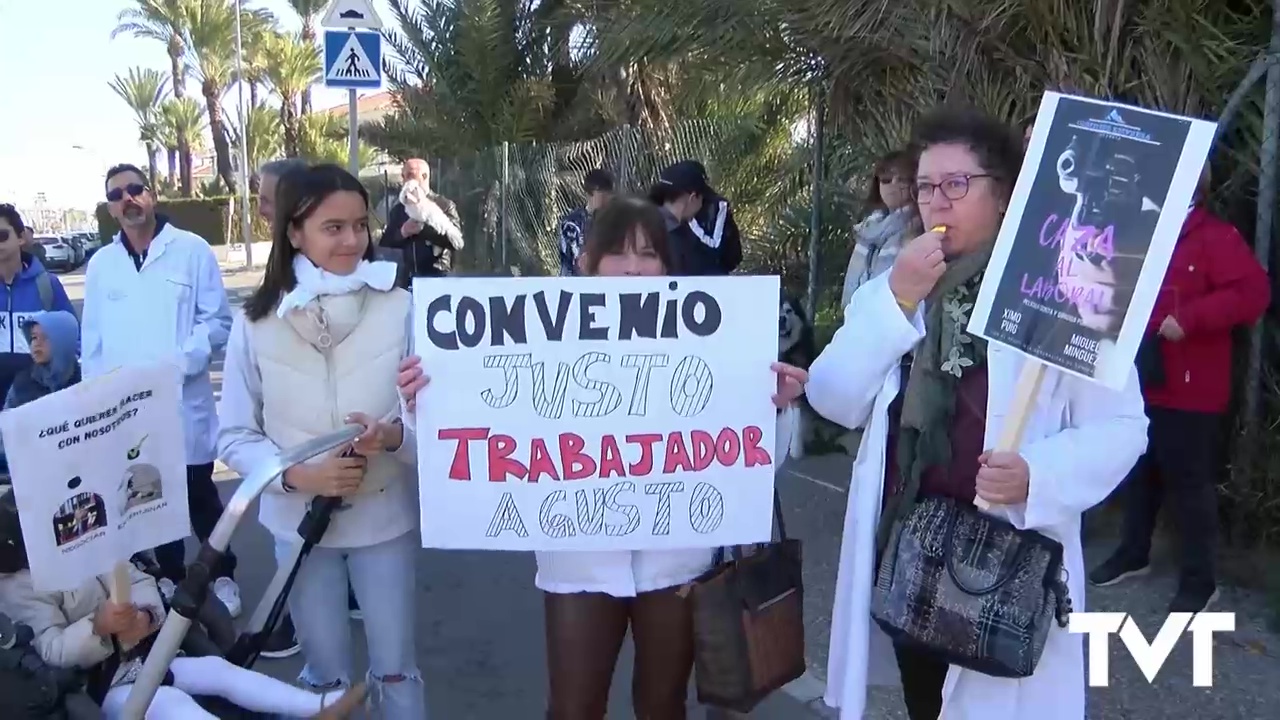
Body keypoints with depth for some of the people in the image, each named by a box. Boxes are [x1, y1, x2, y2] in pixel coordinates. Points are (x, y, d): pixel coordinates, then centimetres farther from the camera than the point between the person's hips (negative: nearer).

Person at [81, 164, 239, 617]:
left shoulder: (192, 250, -3)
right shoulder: (101, 264, 8)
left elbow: (217, 320, -5)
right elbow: (92, 340, 10)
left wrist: (179, 363, -18)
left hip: (183, 401, -3)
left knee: (199, 496, 4)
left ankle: (223, 576, 23)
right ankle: (170, 577, 31)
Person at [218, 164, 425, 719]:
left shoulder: (400, 308, -14)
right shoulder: (256, 322, -8)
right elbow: (233, 437, -3)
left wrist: (393, 437, -29)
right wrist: (295, 473, -20)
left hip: (385, 518, -1)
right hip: (299, 522, 1)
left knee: (396, 669, 13)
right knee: (324, 674, 19)